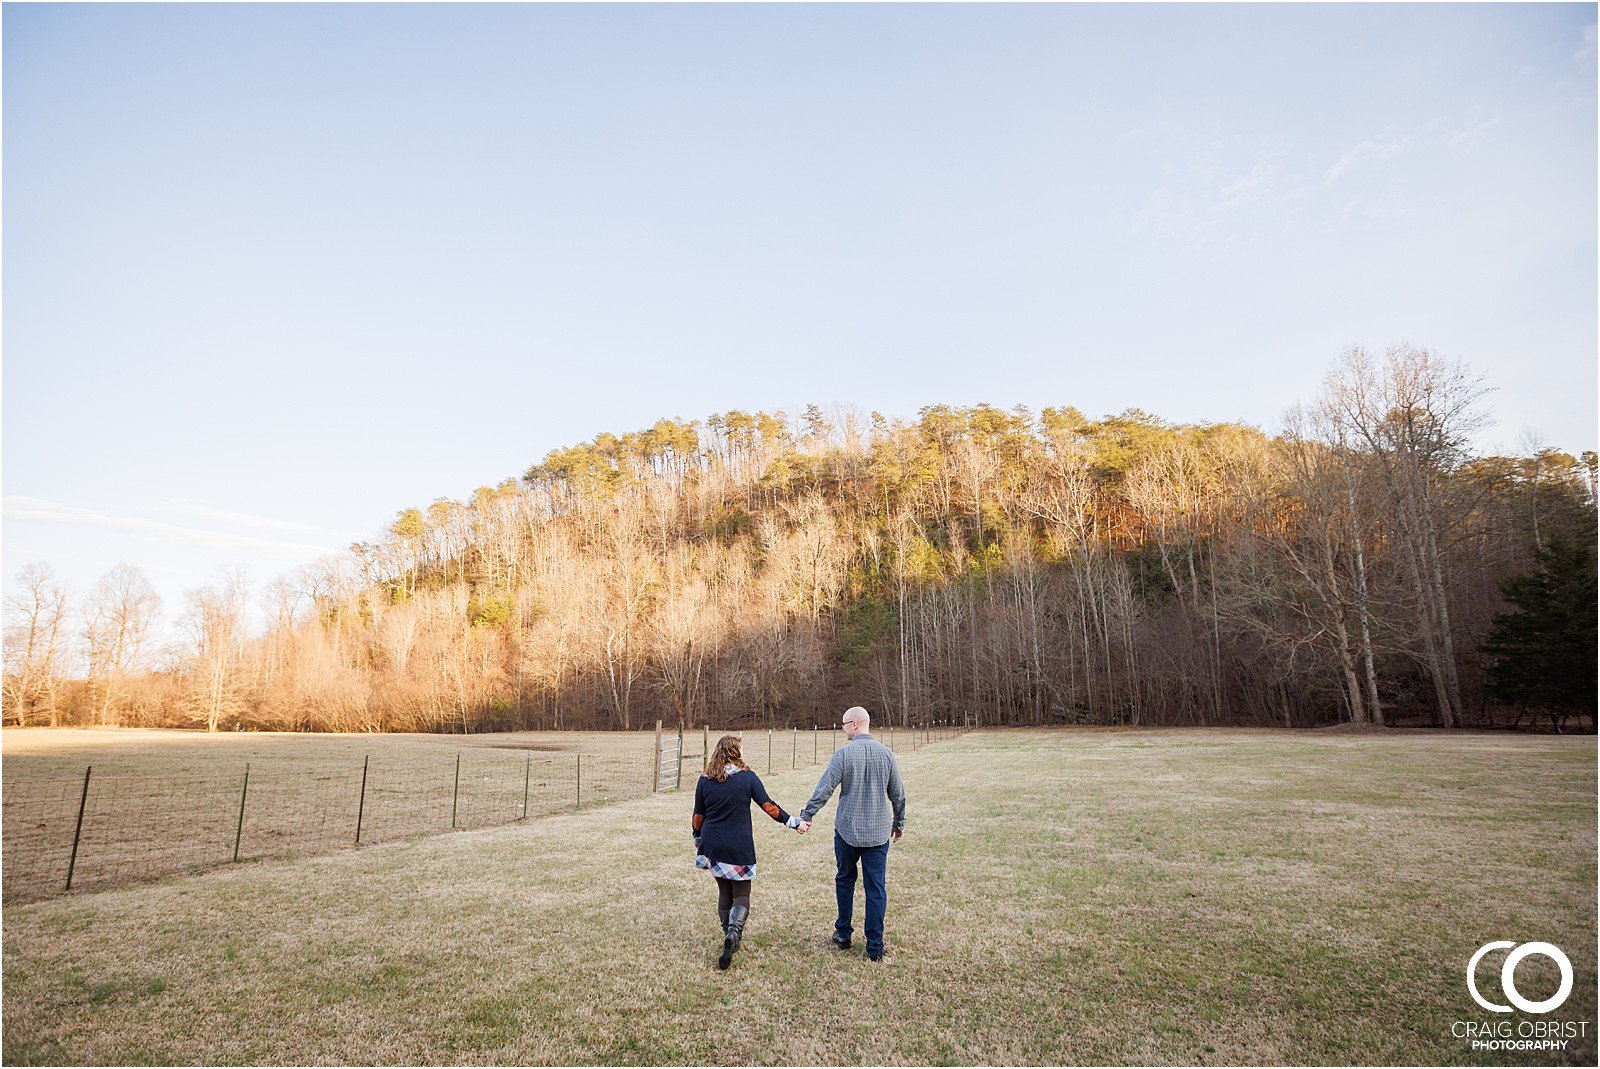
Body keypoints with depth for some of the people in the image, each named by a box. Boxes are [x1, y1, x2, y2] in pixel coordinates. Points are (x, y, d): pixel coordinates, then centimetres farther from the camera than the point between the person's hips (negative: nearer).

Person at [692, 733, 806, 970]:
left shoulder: (705, 780, 1)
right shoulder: (747, 777, -7)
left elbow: (698, 816, 7)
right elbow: (768, 806, -8)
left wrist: (697, 839, 24)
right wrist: (793, 822, -1)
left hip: (713, 846, 3)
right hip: (739, 848, -3)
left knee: (724, 891, 18)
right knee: (741, 894, 7)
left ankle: (730, 938, 23)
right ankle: (733, 933, -15)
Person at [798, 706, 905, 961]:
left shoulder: (844, 753, -11)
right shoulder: (886, 753, -1)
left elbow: (824, 789, -12)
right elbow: (898, 794, 6)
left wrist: (806, 816, -2)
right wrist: (898, 823, 19)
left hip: (847, 830, -2)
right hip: (878, 832, 2)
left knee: (845, 880, 18)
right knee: (876, 888, 7)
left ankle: (843, 935, 29)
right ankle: (875, 948, 10)